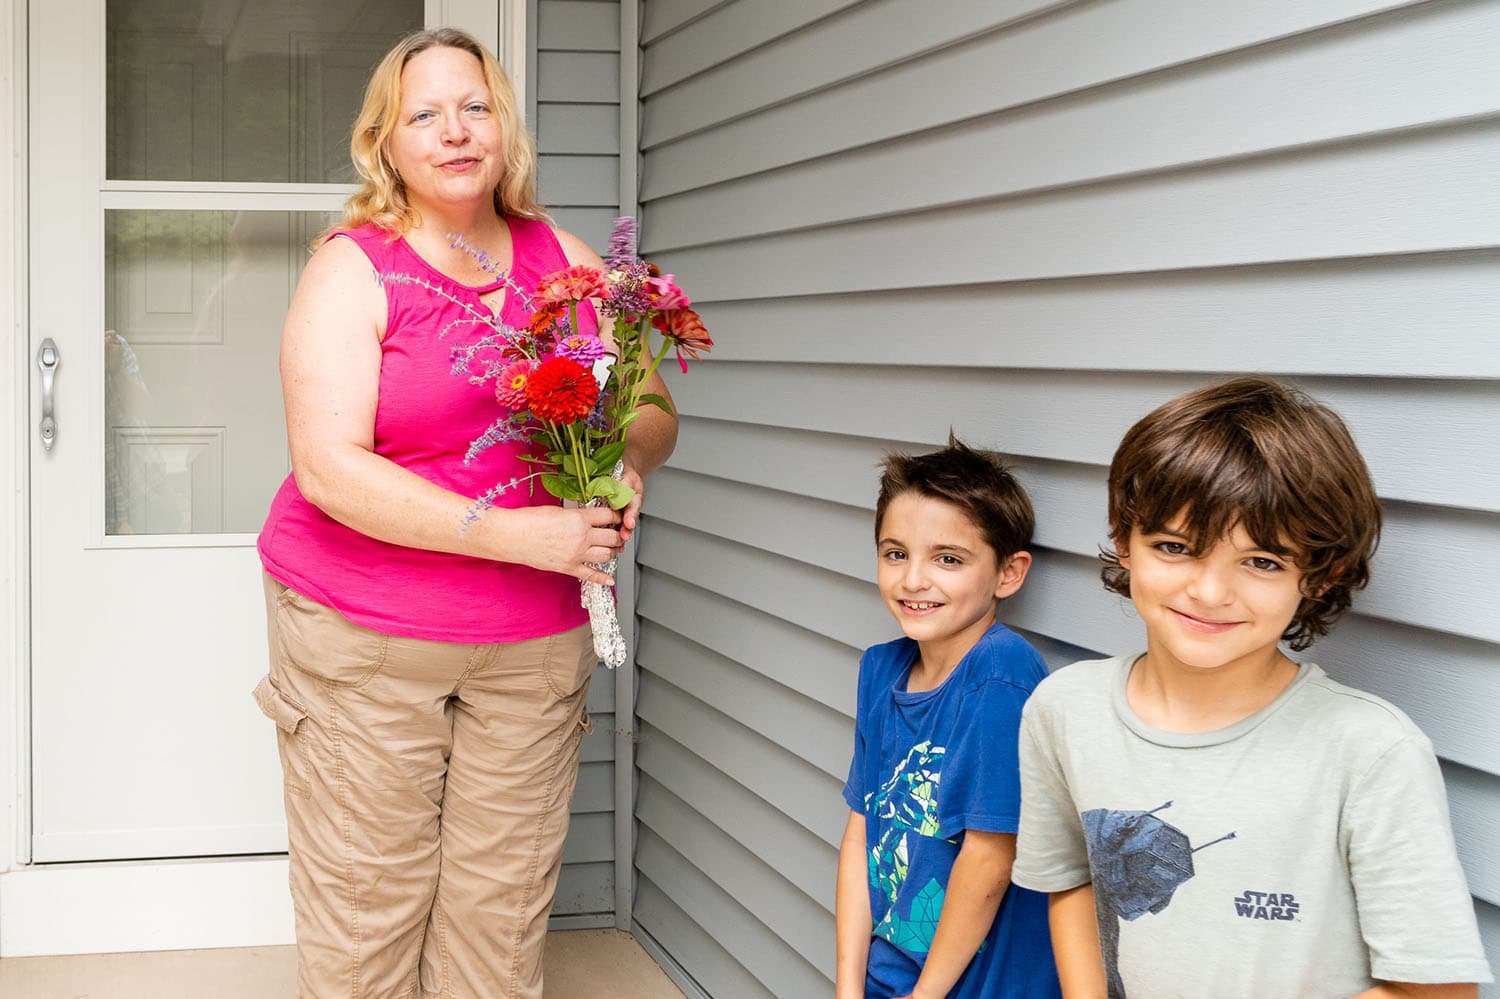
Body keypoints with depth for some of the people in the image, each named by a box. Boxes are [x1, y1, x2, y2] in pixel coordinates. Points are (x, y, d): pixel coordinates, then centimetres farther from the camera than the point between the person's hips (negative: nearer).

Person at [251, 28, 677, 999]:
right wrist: (517, 532, -22)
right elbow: (330, 469, -16)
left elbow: (651, 413, 13)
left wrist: (627, 461, -12)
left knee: (505, 905, 8)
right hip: (365, 635, -3)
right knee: (367, 903, 1)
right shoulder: (352, 270, -5)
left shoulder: (564, 259, 8)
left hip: (537, 639, 4)